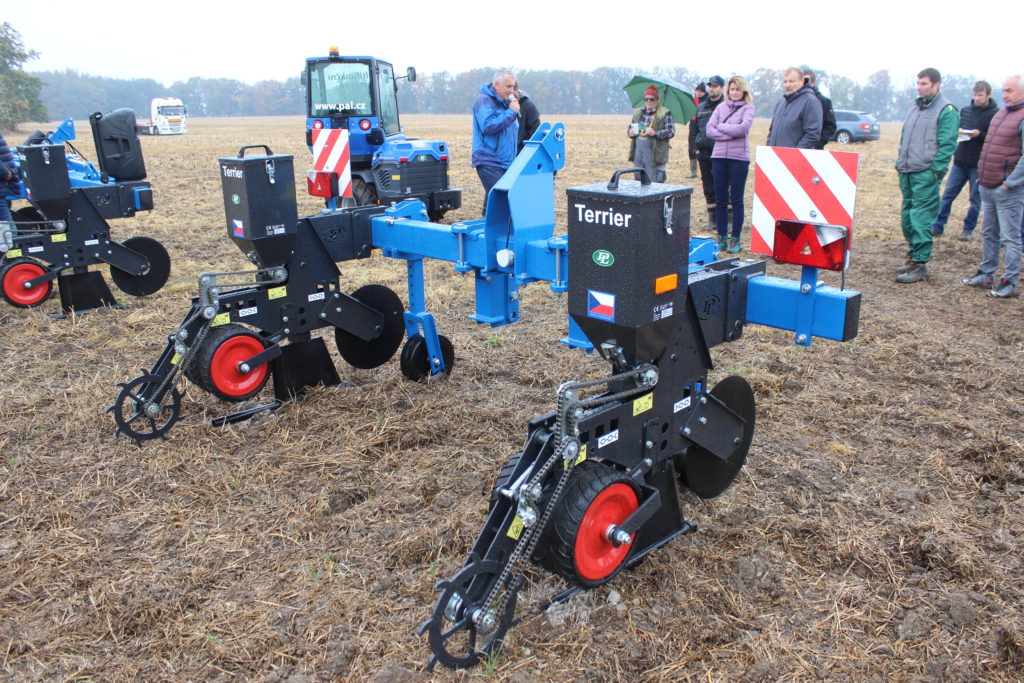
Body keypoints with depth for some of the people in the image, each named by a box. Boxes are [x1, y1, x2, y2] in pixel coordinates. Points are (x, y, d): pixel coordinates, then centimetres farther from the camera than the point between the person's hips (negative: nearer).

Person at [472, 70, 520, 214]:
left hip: (506, 162, 8)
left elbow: (513, 130, 29)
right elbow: (488, 126, -21)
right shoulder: (484, 100, -7)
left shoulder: (506, 103, 20)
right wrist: (511, 112, -16)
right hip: (488, 160, -8)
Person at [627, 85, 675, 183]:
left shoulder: (664, 113, -1)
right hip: (638, 153, 6)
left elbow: (671, 132, -6)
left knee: (654, 184, -6)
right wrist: (630, 133, 0)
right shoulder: (637, 113, 16)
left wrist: (655, 133, -19)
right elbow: (629, 128, 24)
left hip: (654, 154, -5)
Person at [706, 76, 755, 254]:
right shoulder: (721, 108, 11)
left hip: (739, 157, -3)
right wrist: (731, 134, -10)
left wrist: (721, 127, -4)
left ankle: (735, 239, 6)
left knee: (737, 200, 0)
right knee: (720, 199, 6)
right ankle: (721, 237, 14)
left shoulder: (748, 108, 3)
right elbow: (709, 130, 0)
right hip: (719, 157, 3)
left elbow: (743, 128, -15)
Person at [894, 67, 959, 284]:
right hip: (908, 173, 8)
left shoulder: (947, 110, -6)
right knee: (907, 217, 12)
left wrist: (935, 171, -15)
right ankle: (912, 257, 24)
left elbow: (947, 144, -11)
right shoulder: (916, 108, 17)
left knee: (921, 219, -8)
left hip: (926, 174, -8)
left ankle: (920, 265, -4)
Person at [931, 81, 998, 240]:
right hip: (960, 161, 4)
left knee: (975, 198, 6)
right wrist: (957, 130, -3)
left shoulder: (995, 115, -6)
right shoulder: (965, 111, 8)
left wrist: (980, 134, -21)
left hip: (979, 164, -4)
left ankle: (968, 229, 16)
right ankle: (938, 225, 9)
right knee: (948, 194, 3)